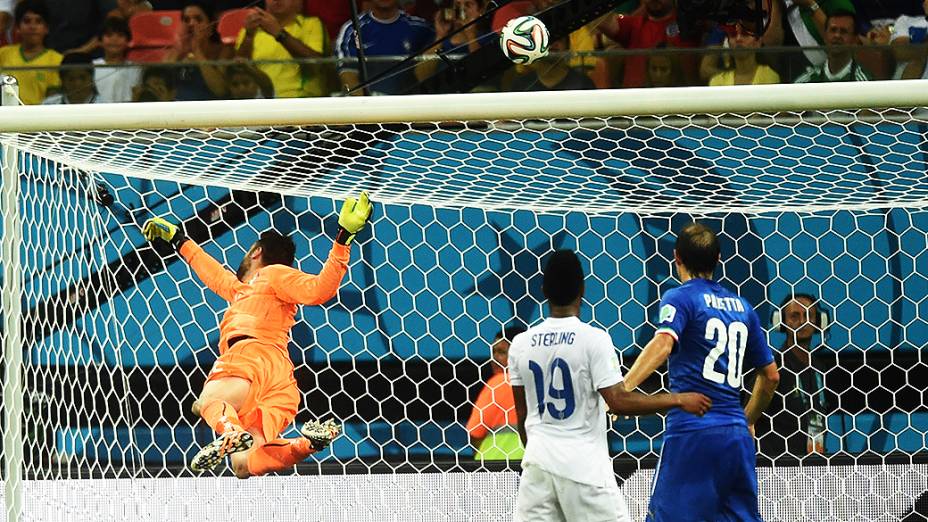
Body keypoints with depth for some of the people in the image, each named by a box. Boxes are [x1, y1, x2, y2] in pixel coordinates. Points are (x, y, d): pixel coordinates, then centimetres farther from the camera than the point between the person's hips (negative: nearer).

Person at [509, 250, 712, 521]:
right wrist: (678, 400, -8)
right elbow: (618, 402, -15)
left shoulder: (521, 343, 4)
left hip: (537, 460, 5)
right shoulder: (594, 338, -11)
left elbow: (522, 414, 11)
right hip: (583, 465, -4)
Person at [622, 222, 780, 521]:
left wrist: (621, 389, -31)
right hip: (737, 435, 6)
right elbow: (771, 375, 22)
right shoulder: (741, 306, 17)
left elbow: (663, 343, -22)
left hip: (690, 431, -6)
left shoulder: (680, 298, -1)